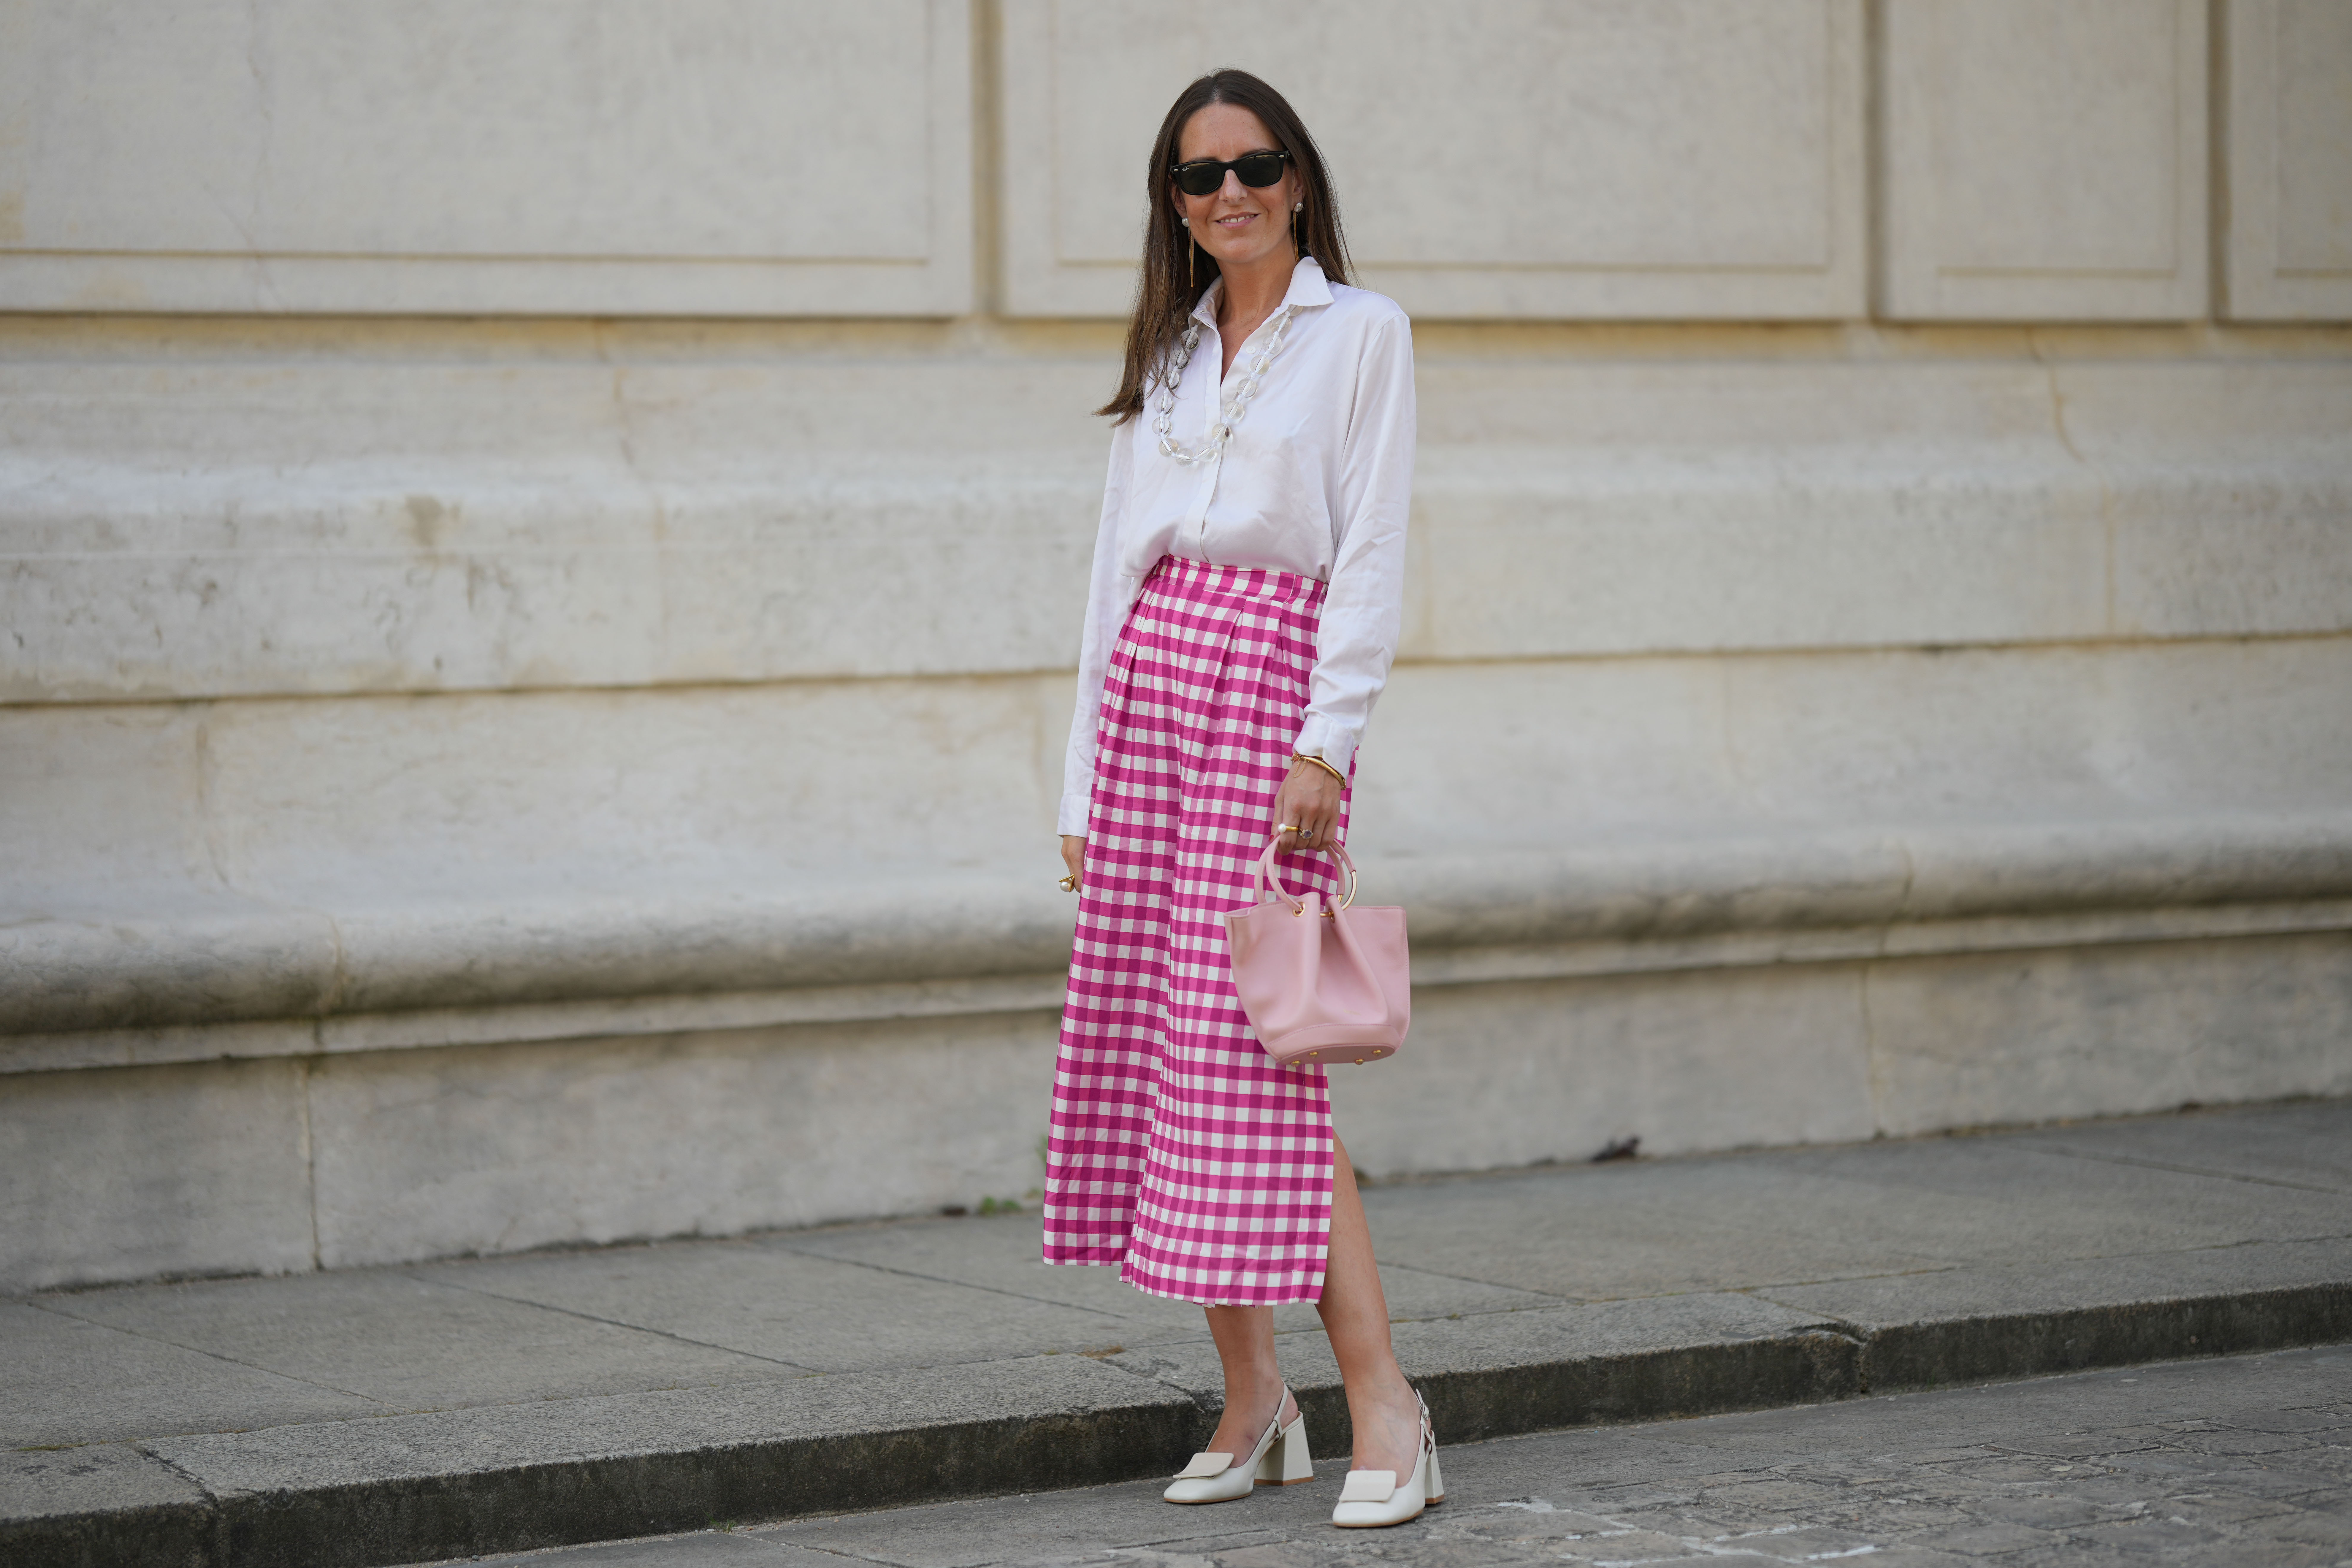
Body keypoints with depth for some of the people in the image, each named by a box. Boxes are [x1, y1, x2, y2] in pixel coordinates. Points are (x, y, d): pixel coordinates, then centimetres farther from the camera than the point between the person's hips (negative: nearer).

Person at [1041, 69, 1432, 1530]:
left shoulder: (1362, 332, 3)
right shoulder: (1166, 355, 18)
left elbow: (1371, 557, -5)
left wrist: (1325, 746, -15)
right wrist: (1087, 784, 13)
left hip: (1274, 695, -6)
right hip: (1147, 689, 6)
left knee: (1257, 1054, -14)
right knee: (1150, 1043, 2)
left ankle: (1386, 1407, -11)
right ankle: (1254, 1401, 10)